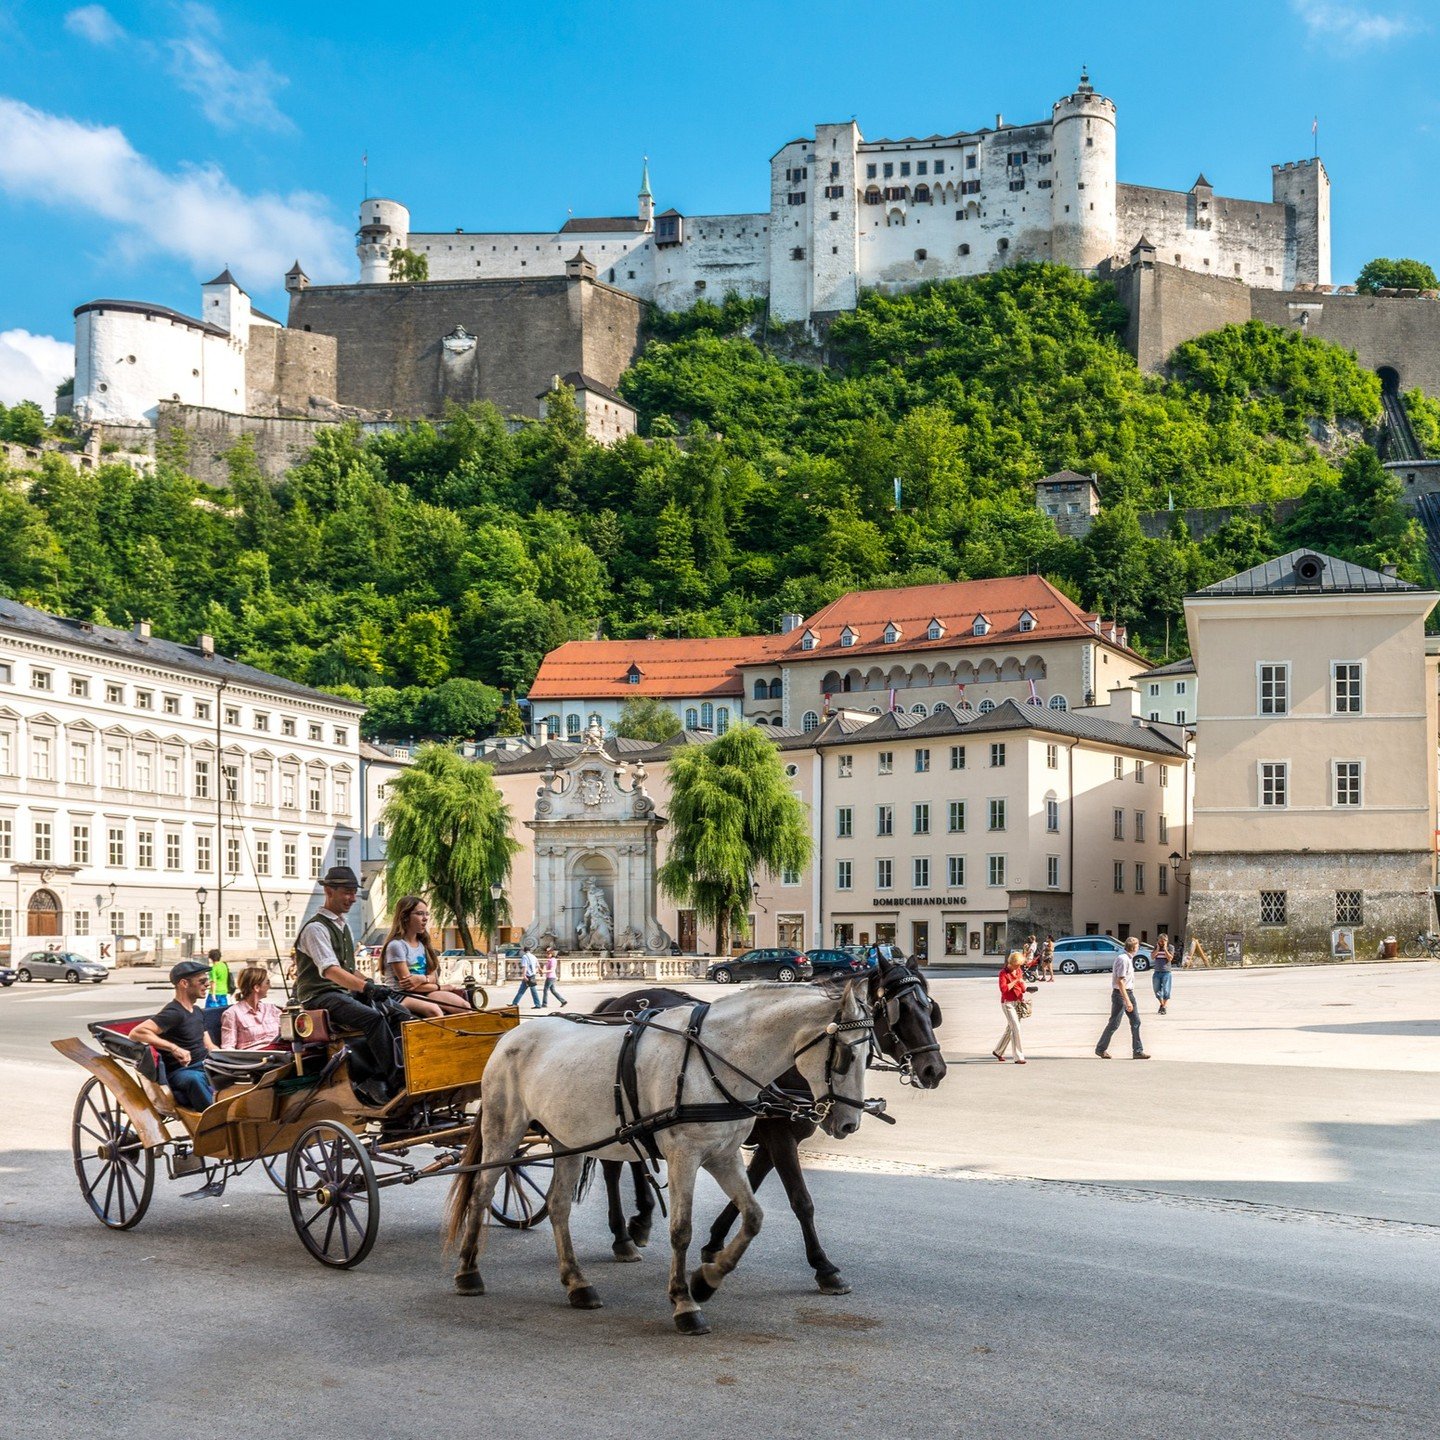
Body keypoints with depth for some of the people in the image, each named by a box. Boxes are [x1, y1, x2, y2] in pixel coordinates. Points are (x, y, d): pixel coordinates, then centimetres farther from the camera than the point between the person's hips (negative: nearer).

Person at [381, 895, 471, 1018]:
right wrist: (441, 988, -4)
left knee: (465, 1007, -17)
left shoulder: (424, 943, 15)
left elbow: (433, 978, 9)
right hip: (400, 995, -7)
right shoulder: (396, 945, -9)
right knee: (434, 1010, -37)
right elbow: (406, 983, -12)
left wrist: (422, 979, -16)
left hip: (423, 993, 7)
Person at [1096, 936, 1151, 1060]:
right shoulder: (1123, 959, -20)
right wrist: (1127, 1001, -27)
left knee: (1136, 1022, 5)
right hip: (1120, 994, -9)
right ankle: (1101, 1049, 11)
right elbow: (1120, 981, -24)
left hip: (1129, 993, 9)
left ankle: (1138, 1051, 7)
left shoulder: (1129, 958, 12)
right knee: (1114, 1023, -1)